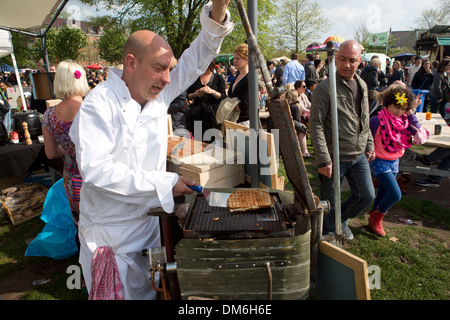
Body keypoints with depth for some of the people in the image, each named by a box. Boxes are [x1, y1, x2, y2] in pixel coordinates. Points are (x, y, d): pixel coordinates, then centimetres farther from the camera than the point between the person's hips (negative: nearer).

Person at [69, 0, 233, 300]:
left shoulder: (158, 93, -1)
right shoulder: (100, 104, -20)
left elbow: (195, 61, 1)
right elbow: (96, 168, -28)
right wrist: (165, 183, -27)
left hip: (148, 223, 6)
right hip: (110, 234, -6)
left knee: (148, 291, 22)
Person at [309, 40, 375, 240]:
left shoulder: (362, 86, 9)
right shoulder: (325, 88, -14)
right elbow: (316, 125, -17)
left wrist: (369, 145, 16)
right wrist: (323, 159, -21)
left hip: (359, 156, 7)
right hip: (335, 157, -6)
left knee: (366, 196, 12)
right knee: (329, 202, 6)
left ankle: (341, 219, 38)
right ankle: (328, 235, 31)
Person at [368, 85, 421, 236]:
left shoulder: (404, 120, -1)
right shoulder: (377, 120, -19)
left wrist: (411, 114, -14)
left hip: (394, 162, 6)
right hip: (379, 161, -6)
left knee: (383, 195, 16)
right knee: (395, 194, -14)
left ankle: (373, 219, 35)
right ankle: (377, 217, 10)